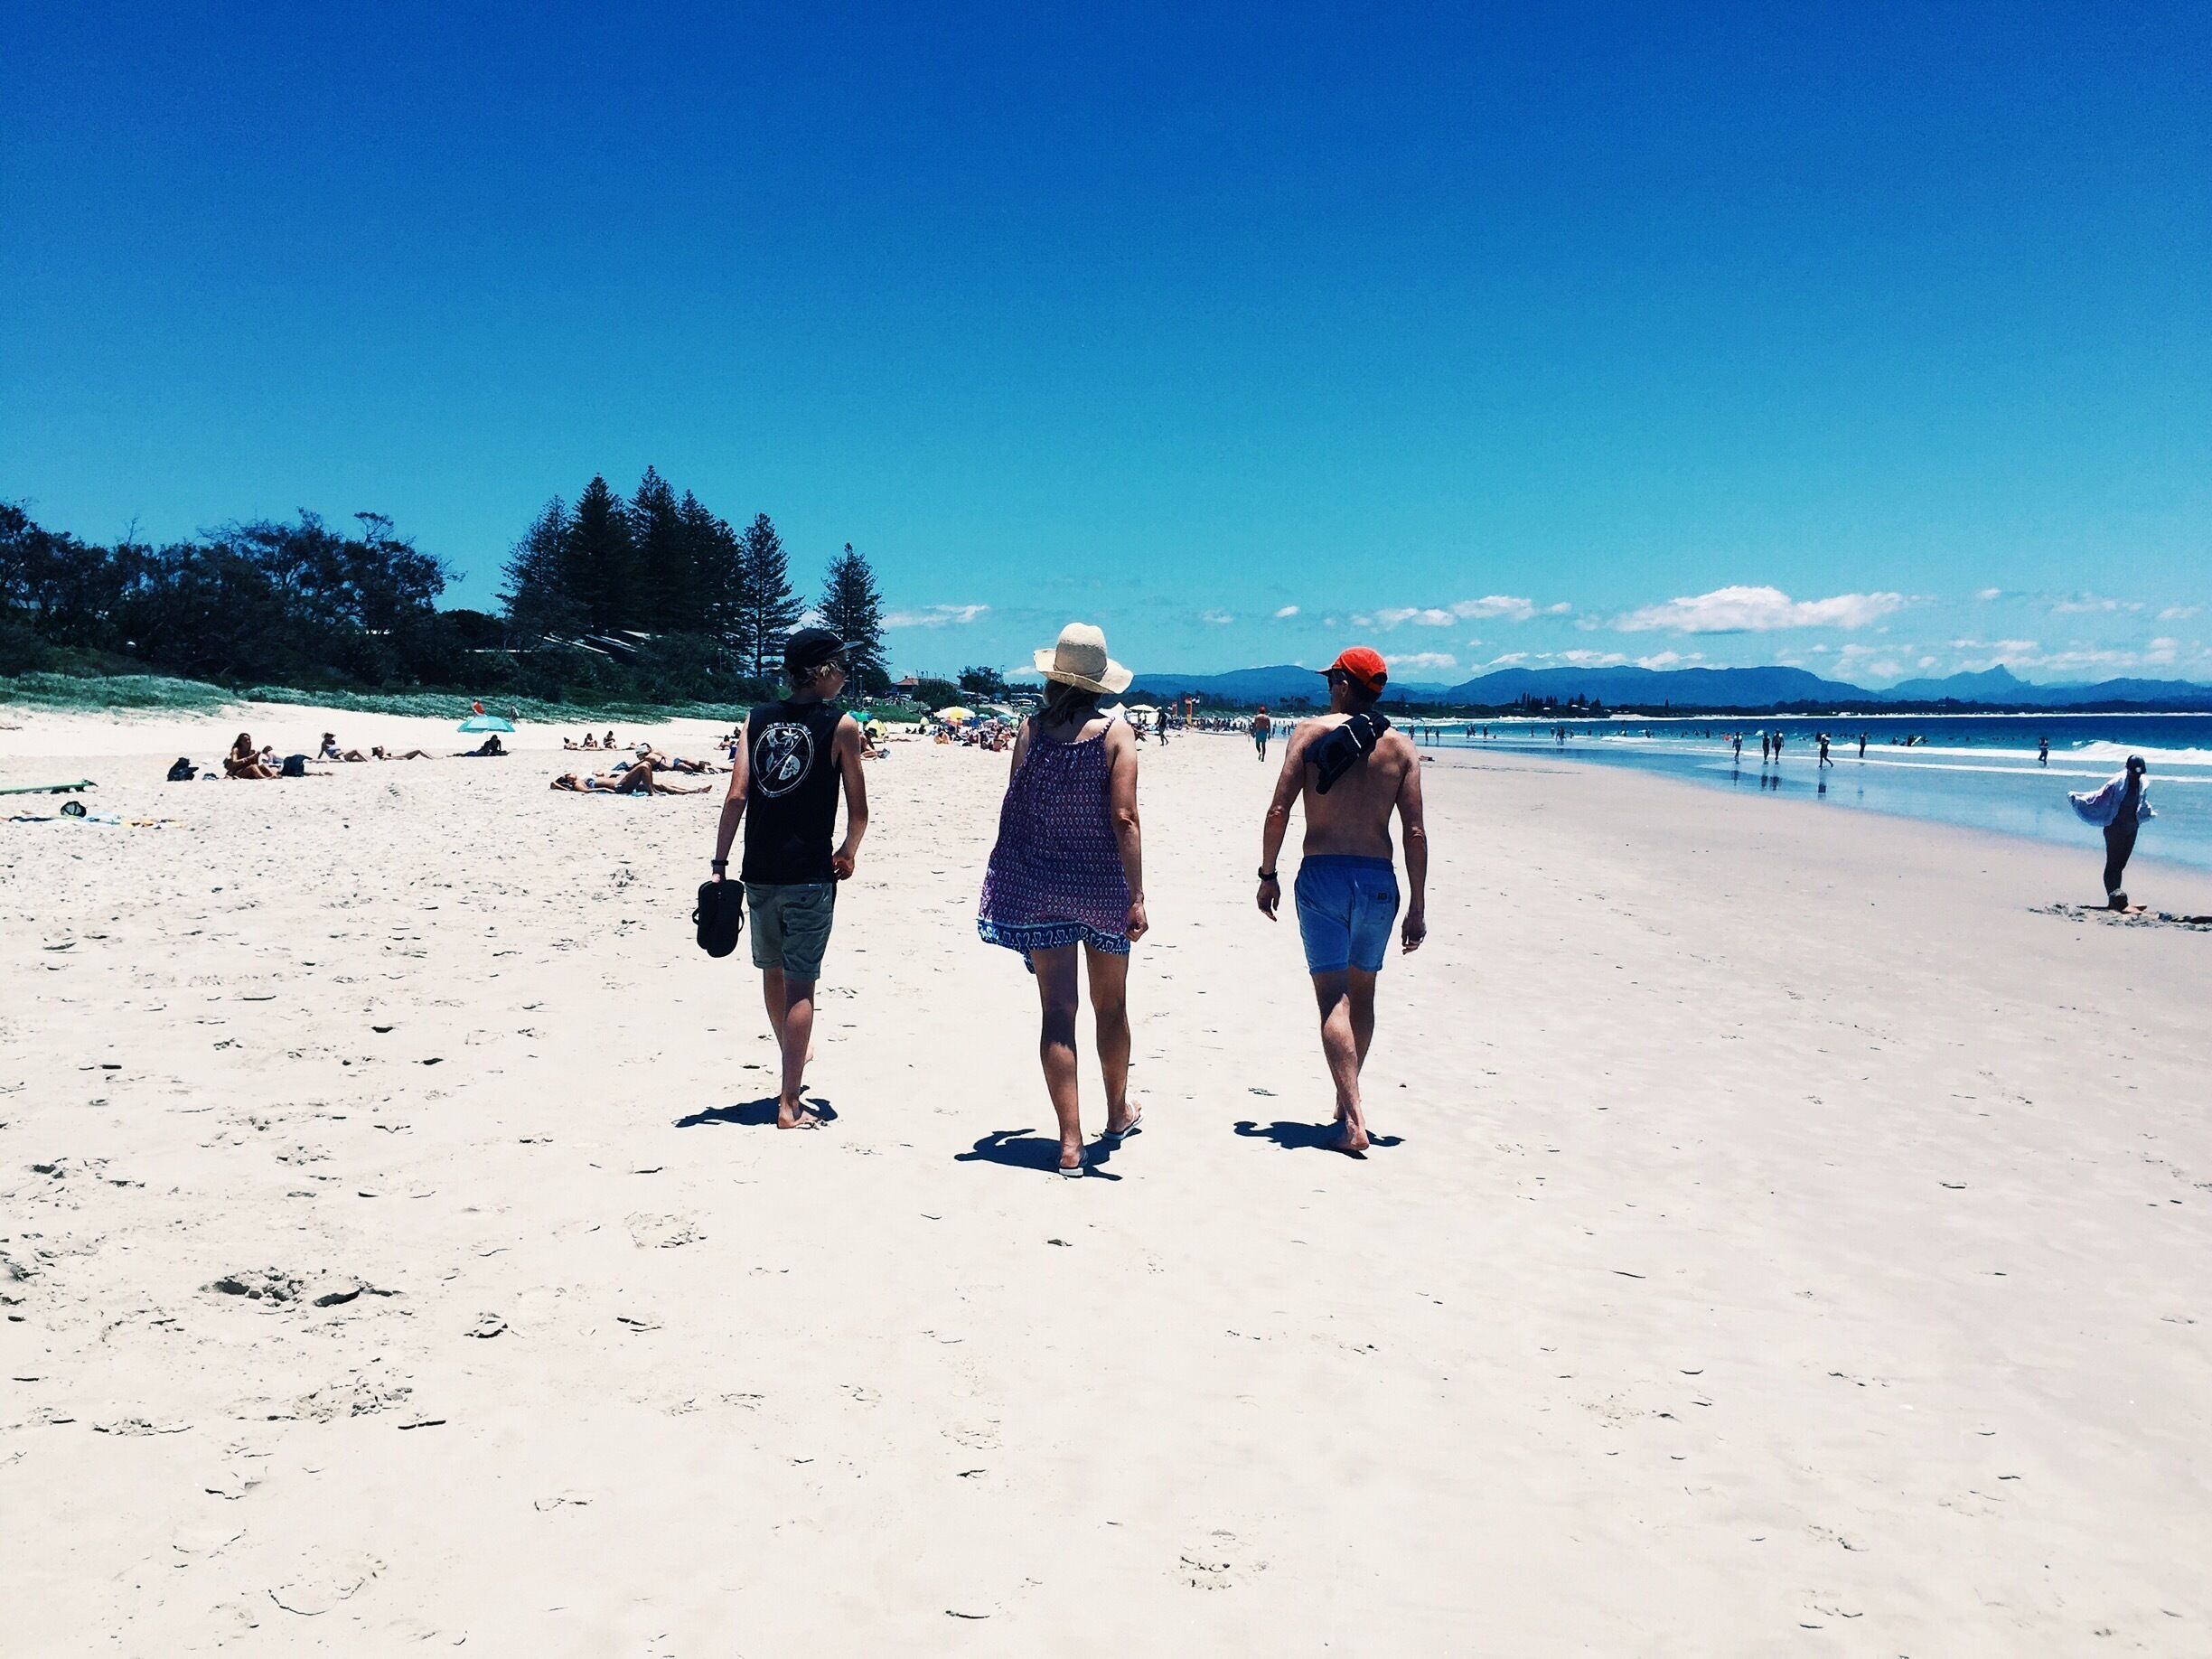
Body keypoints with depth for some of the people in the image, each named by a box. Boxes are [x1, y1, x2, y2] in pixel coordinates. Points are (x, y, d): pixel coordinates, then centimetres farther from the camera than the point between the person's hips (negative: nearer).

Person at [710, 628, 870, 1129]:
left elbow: (736, 796, -1)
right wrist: (848, 853, 17)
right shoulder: (842, 726, -4)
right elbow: (858, 811, -1)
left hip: (759, 873, 5)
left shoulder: (757, 719, 6)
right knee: (800, 984, 0)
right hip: (809, 875, -5)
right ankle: (790, 1105, -1)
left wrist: (719, 864, 1)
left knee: (773, 972, 21)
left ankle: (792, 1074, 43)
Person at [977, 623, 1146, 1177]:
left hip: (1037, 887, 1)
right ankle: (1118, 1114, 37)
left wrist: (1011, 885, 13)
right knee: (1110, 1007, 18)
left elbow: (1013, 808, 1)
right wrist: (1137, 897, -13)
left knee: (1056, 1011, 4)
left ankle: (1070, 1142, 1)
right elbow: (1123, 818, -15)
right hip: (1101, 887, -1)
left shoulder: (1031, 729, -3)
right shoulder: (1115, 733, -9)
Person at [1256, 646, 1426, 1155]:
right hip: (1379, 879, 3)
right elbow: (1415, 833, 1)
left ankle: (1354, 1118, -13)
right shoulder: (1401, 746, 5)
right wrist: (1417, 908, 5)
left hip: (1322, 875, -3)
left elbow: (1278, 812, -7)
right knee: (1362, 993, 19)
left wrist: (1267, 875, 4)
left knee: (1334, 997, -2)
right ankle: (1347, 1099, 32)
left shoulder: (1310, 732, -1)